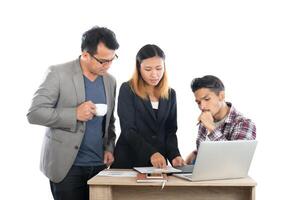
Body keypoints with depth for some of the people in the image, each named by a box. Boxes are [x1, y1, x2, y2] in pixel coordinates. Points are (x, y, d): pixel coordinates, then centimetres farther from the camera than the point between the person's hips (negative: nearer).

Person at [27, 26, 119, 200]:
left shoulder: (110, 81, 9)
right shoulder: (59, 73, -8)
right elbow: (34, 113, -11)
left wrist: (109, 148, 1)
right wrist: (74, 114, -21)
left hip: (99, 165, 5)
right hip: (66, 165, -4)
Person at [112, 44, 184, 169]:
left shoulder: (170, 94, 9)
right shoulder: (127, 90, -4)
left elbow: (170, 131, 9)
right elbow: (128, 130, -11)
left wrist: (174, 156, -9)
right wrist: (151, 153, -24)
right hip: (128, 162, -3)